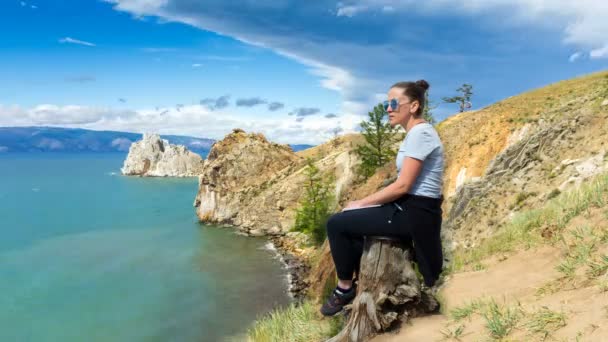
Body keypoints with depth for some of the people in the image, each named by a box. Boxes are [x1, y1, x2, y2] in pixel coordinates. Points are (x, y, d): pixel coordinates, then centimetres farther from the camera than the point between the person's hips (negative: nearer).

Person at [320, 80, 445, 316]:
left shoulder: (420, 133, -17)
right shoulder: (415, 133, 13)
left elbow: (402, 186, -21)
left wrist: (361, 203, -11)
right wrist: (365, 202, 7)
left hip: (415, 214, -10)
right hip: (411, 209, 10)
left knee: (337, 224, -9)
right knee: (346, 221, 19)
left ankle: (345, 288, 8)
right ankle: (361, 283, 23)